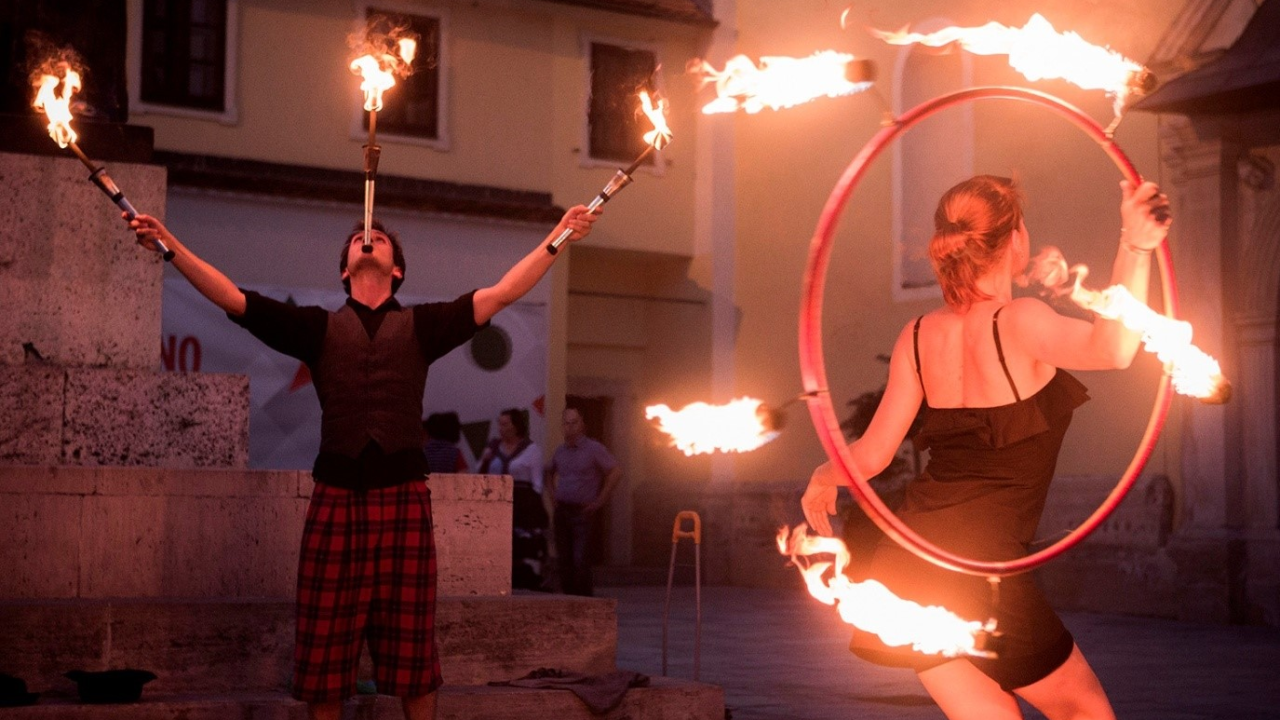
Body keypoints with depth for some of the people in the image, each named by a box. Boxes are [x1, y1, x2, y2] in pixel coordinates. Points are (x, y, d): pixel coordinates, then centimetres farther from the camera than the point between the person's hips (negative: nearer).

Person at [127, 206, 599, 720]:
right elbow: (232, 299, 10)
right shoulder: (319, 327, 15)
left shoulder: (422, 325, 15)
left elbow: (502, 294, 9)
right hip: (336, 498, 0)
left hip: (404, 499, 0)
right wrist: (171, 247, 2)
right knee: (324, 654, 2)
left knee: (412, 652, 2)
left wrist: (557, 239, 2)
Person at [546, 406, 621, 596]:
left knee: (581, 561, -11)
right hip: (561, 512, 6)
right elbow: (549, 472, 31)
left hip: (583, 512, -6)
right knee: (564, 561, 6)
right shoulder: (560, 450, 13)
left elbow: (616, 471, -10)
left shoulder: (594, 449, -5)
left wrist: (600, 500, -10)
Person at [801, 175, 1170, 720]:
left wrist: (823, 479, 29)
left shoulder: (918, 336, 6)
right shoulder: (1016, 322, -12)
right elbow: (1112, 348, -32)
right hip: (984, 566, -7)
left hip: (909, 567, 7)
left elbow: (871, 454, 9)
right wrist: (1135, 248, -37)